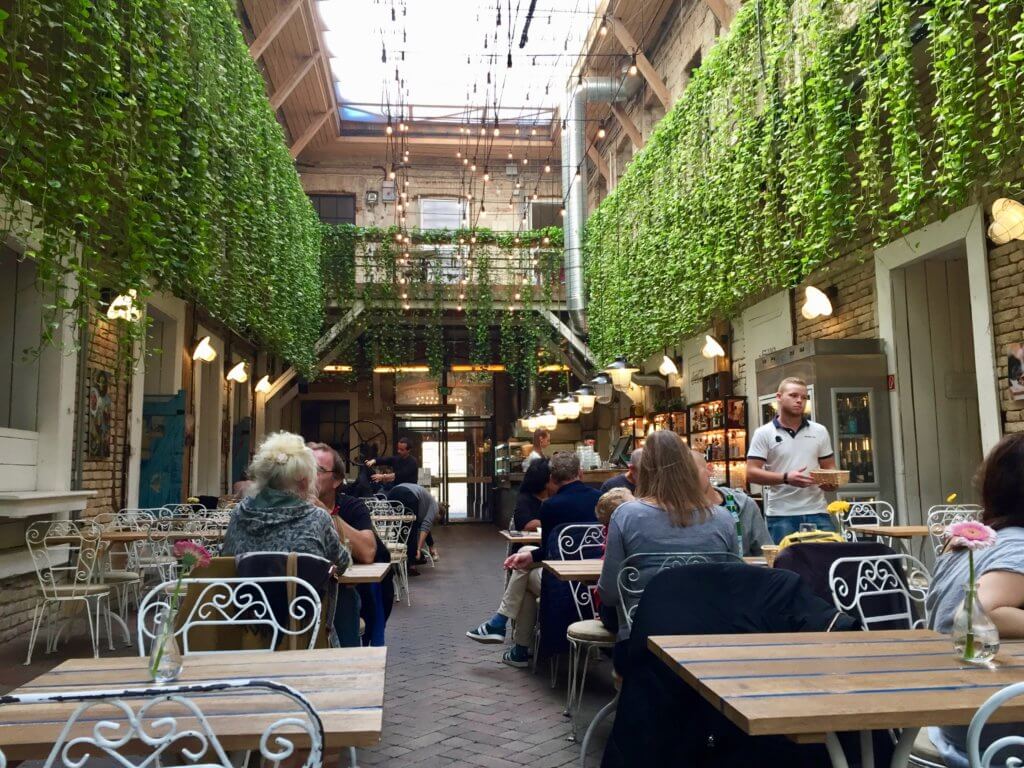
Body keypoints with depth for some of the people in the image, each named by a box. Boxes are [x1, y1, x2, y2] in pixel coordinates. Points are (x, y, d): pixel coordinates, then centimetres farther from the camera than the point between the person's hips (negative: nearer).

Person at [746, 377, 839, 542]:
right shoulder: (764, 433, 1)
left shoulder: (820, 431, 12)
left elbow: (829, 468, 16)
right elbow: (751, 473, -6)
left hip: (817, 512, 3)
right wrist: (786, 478, -18)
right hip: (781, 515, -3)